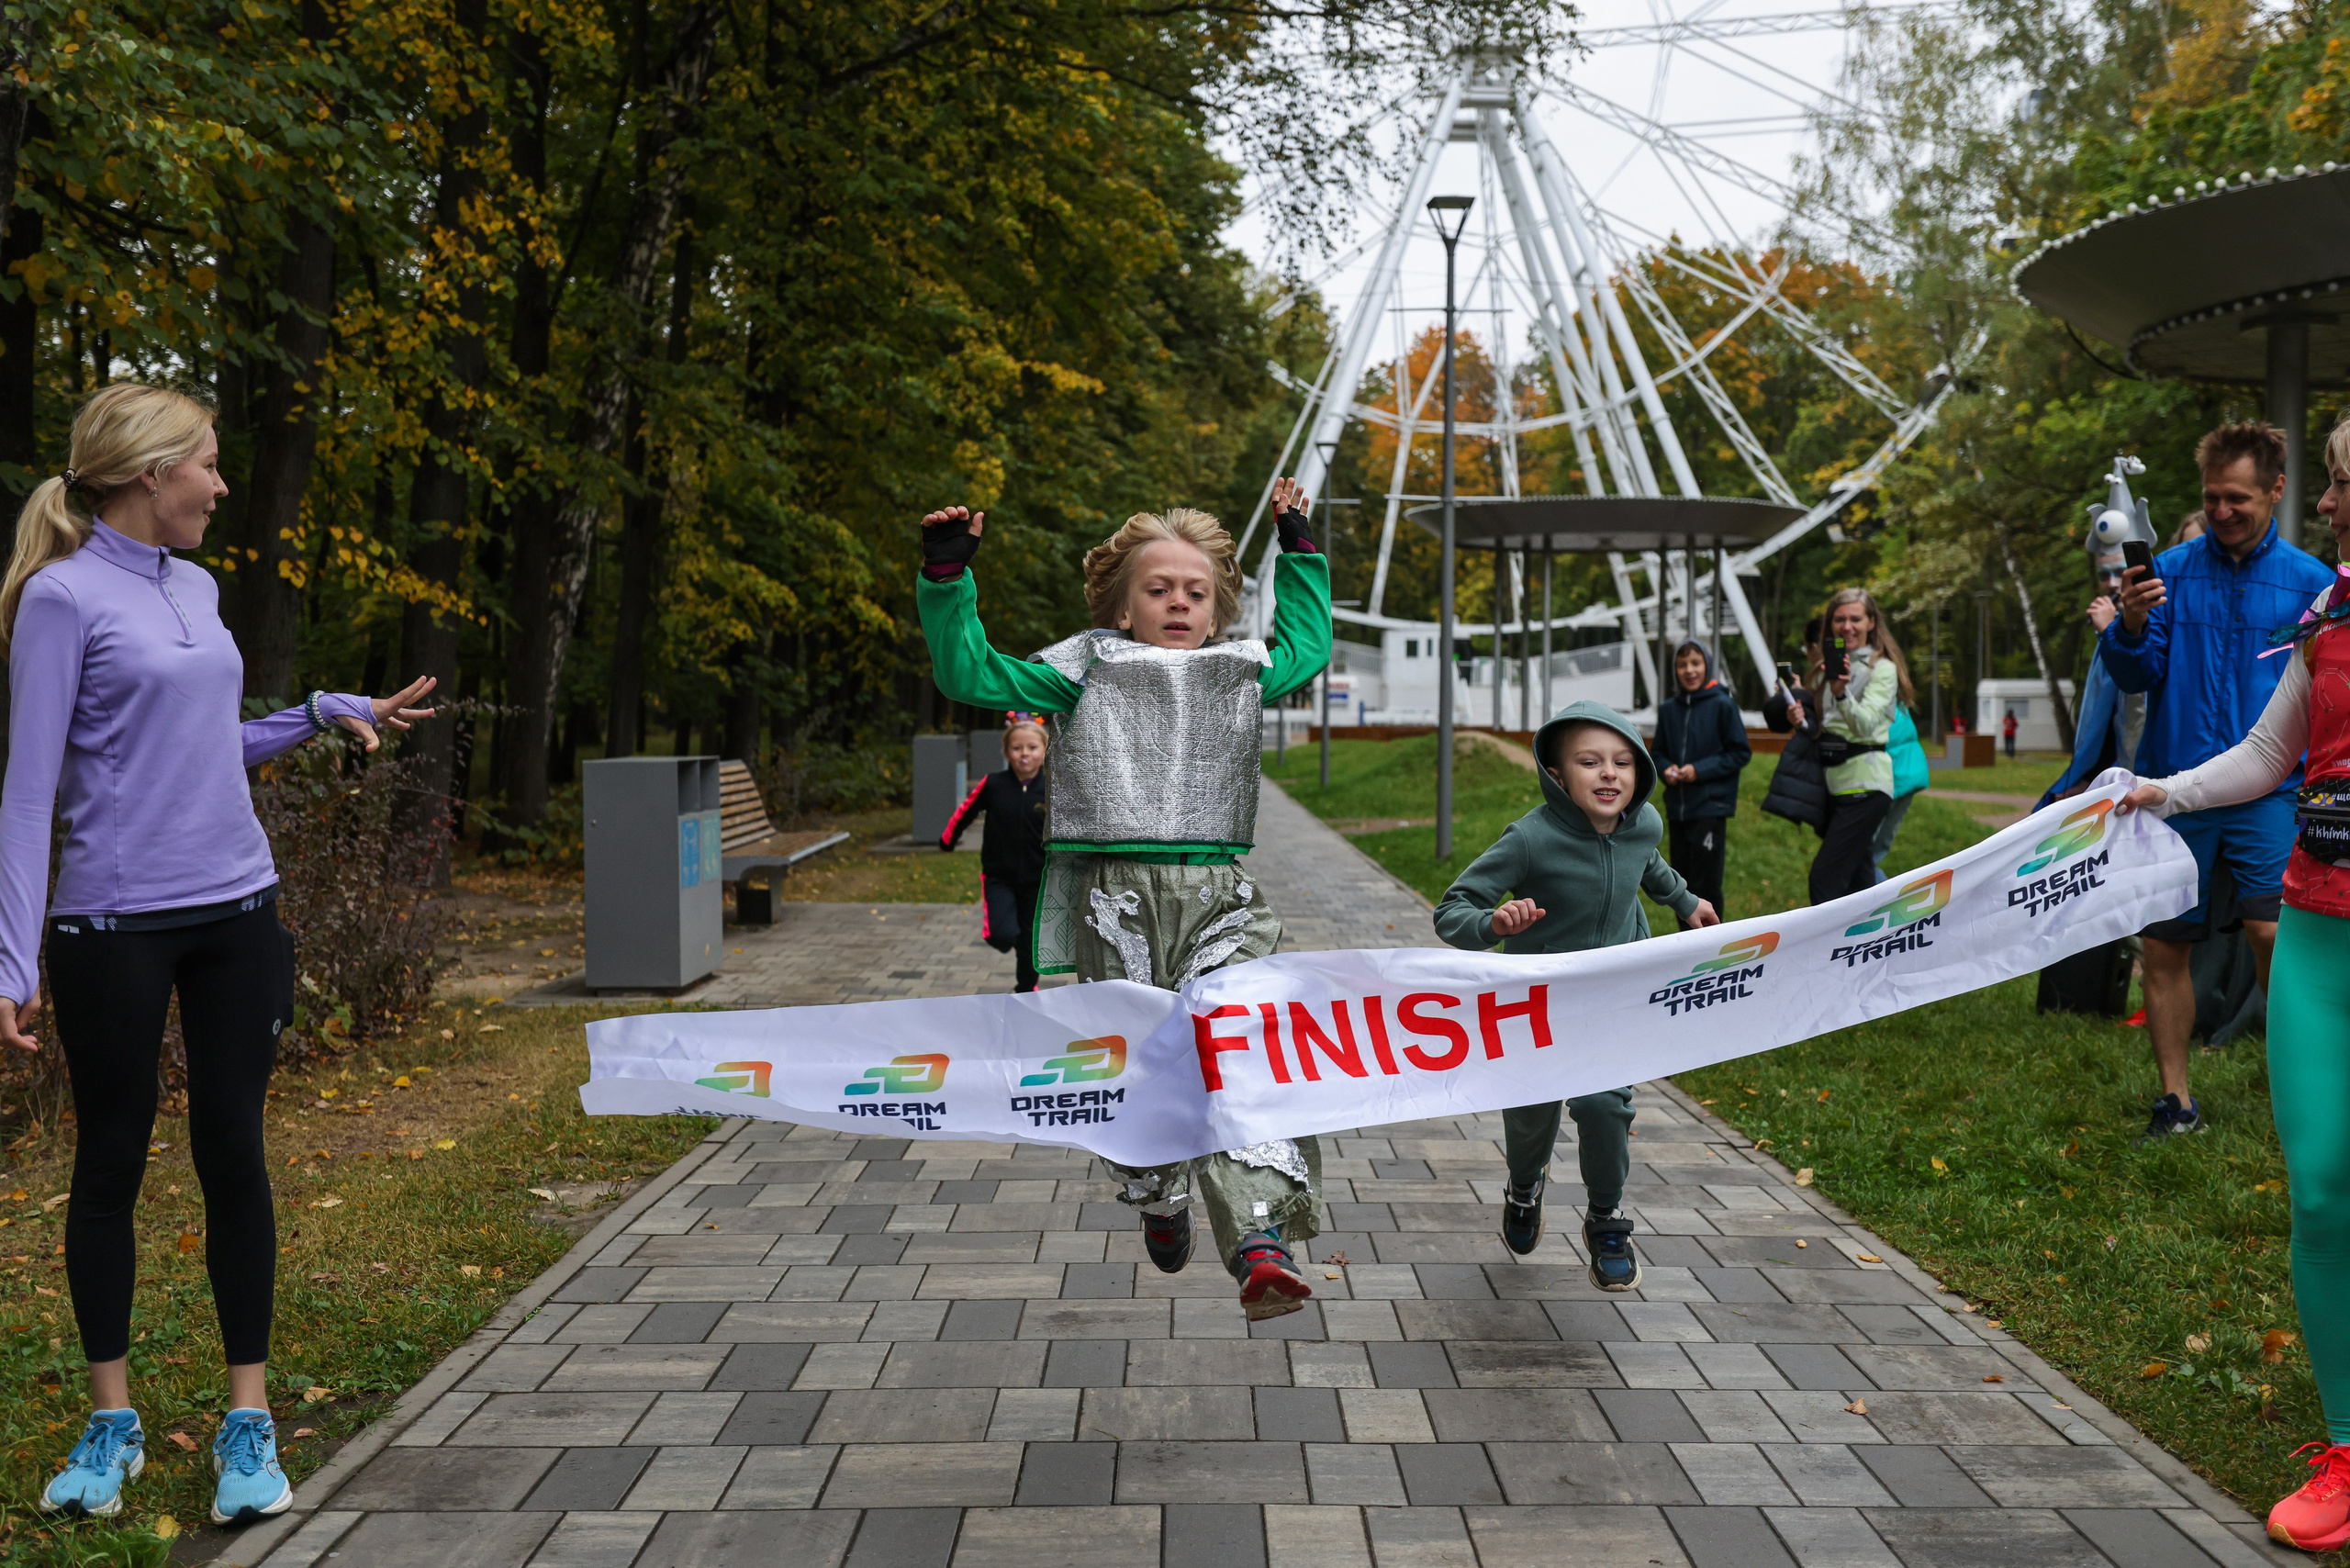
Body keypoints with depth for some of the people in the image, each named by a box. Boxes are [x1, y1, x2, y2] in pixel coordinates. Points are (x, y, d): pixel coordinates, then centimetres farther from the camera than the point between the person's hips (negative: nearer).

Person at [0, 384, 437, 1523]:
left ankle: (249, 1424, 13)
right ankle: (113, 1423, 22)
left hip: (236, 915, 5)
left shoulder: (196, 588, 11)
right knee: (111, 1163, 7)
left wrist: (324, 714, 13)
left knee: (234, 1153, 5)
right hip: (114, 928, -5)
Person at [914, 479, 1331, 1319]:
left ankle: (1263, 1238, -29)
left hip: (1219, 897, 1)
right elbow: (969, 674, 3)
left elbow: (1309, 643, 37)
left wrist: (1298, 549, 34)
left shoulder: (1244, 673, 17)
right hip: (1117, 899, -1)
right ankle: (1160, 1204, 35)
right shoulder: (1085, 672, 7)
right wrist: (946, 579, -5)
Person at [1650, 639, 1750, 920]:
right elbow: (1659, 752, 17)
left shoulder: (1723, 705, -6)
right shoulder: (1668, 709, 8)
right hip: (1677, 809, 5)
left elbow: (1741, 754, -5)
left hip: (1710, 809, -5)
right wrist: (1666, 770, -5)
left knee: (1705, 886, -6)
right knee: (1682, 885, 11)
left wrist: (1700, 770, -14)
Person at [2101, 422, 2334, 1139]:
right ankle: (2176, 1099, 19)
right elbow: (2134, 676, 0)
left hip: (2267, 789, -2)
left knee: (2271, 929, -17)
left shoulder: (2310, 581, 3)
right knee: (2164, 944, 5)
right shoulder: (2172, 569, 3)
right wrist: (2131, 625, -19)